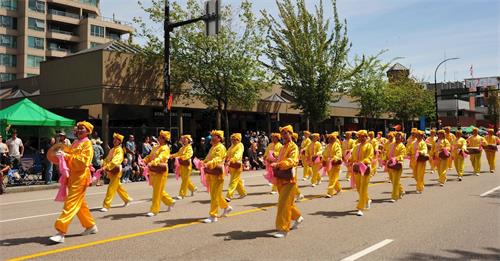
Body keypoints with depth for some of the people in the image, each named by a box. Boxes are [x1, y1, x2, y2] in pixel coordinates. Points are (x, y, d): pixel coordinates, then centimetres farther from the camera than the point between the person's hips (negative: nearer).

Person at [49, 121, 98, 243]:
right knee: (79, 203, 15)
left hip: (81, 176, -9)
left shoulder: (87, 144, -8)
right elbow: (71, 157, 22)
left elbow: (83, 161, -19)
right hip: (73, 175, 9)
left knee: (71, 203, -12)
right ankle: (90, 226, 28)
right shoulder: (75, 143, 16)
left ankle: (61, 232, -13)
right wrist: (63, 154, 2)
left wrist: (66, 155, -22)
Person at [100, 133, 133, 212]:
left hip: (116, 170, -8)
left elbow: (115, 160, -25)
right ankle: (127, 199, 34)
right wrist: (104, 165, -11)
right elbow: (107, 158, 8)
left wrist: (107, 166, -33)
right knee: (118, 186, 18)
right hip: (111, 171, 8)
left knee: (111, 188, -8)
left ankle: (106, 205, -7)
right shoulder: (112, 150, 13)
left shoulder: (119, 150, -12)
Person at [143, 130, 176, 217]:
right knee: (159, 190, 15)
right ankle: (170, 201, 32)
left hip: (160, 171, -9)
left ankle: (154, 210, 3)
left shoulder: (165, 148, -11)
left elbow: (160, 158, -27)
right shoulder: (156, 147, 15)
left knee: (157, 191, -4)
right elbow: (150, 156, 12)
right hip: (154, 171, 9)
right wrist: (144, 161, -8)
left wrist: (152, 163, -41)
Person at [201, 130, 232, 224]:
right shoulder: (213, 147, 17)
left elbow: (217, 159, -28)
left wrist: (208, 163, -43)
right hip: (211, 173, 9)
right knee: (215, 194, 18)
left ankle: (213, 216, -3)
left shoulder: (221, 147, -12)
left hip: (217, 174, -9)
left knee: (214, 195, -7)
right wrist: (204, 162, 0)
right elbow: (208, 158, 20)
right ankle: (226, 207, 37)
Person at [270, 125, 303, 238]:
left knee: (284, 204, -9)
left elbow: (291, 161, -26)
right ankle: (298, 217, 42)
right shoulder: (283, 148, 16)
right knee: (287, 202, 20)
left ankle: (283, 229, -4)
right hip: (281, 179, 8)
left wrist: (278, 164, -38)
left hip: (289, 179, -8)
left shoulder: (293, 147, -10)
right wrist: (275, 166, 9)